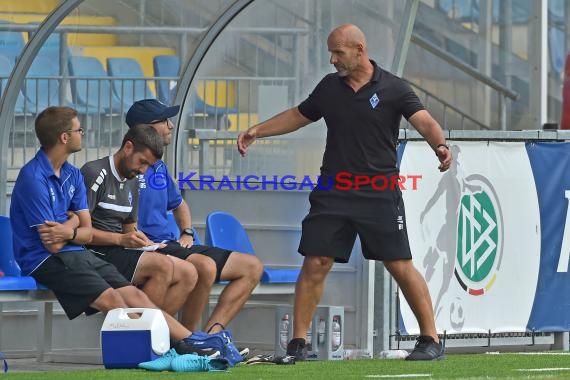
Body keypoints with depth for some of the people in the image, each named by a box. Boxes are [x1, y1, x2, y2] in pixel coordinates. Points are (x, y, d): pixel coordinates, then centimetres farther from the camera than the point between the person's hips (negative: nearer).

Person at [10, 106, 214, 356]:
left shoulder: (73, 175, 14)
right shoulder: (33, 178, -14)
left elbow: (87, 232, 11)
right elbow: (53, 244, -16)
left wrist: (68, 231, -11)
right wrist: (73, 223, 3)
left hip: (77, 253, 8)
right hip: (45, 261, -8)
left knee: (132, 295, -7)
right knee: (111, 298, -24)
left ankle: (190, 343, -14)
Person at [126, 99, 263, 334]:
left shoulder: (159, 167, 19)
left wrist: (187, 233, 16)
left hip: (171, 244, 10)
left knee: (252, 267, 4)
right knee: (205, 266, -37)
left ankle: (212, 332, -10)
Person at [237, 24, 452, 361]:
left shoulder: (393, 88, -4)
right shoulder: (330, 87, 9)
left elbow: (425, 121, -16)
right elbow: (298, 116, 23)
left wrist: (440, 145, -36)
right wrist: (257, 131, 15)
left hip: (380, 194, -4)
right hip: (333, 192, 4)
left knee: (401, 267, -3)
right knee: (315, 264, -2)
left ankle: (431, 339, 6)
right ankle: (298, 342, 4)